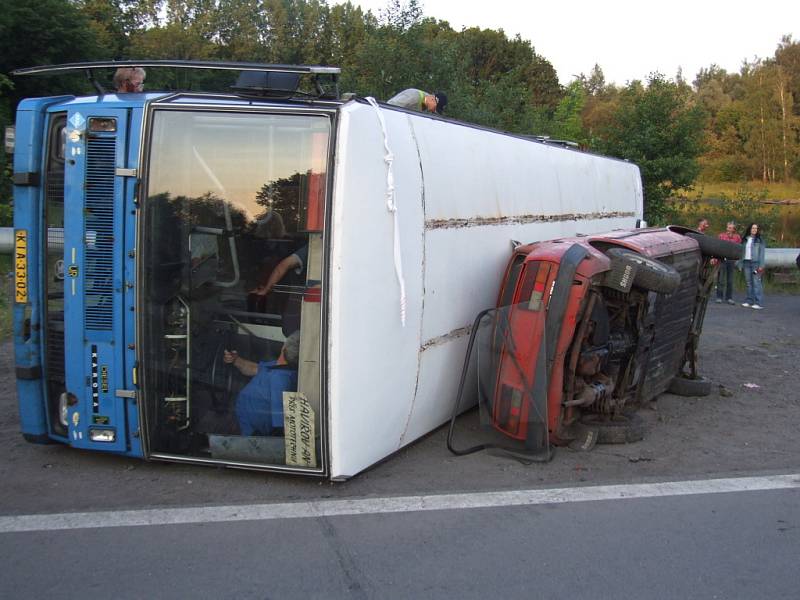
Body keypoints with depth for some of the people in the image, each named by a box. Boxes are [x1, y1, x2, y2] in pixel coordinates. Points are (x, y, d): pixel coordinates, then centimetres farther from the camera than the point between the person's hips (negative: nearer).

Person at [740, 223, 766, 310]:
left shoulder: (759, 240, 1)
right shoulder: (745, 240, 15)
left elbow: (762, 253, -3)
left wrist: (761, 266, -11)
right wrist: (741, 264, 8)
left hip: (755, 263, -5)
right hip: (746, 263, 5)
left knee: (756, 282, -10)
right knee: (749, 283, 6)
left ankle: (758, 303, -12)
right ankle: (749, 301, 9)